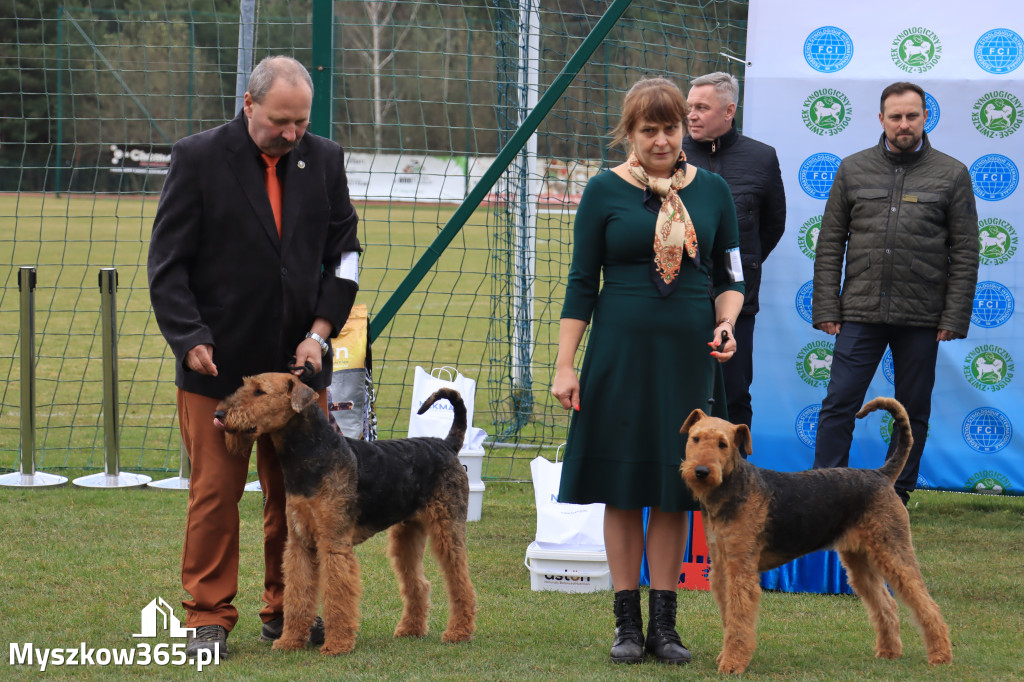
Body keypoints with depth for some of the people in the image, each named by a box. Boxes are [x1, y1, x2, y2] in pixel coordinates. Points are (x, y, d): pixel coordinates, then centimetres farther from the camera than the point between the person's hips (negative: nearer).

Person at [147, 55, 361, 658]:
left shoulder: (325, 160, 6)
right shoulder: (199, 158, -5)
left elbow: (343, 254, 10)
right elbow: (168, 263, -4)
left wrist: (321, 330, -2)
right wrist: (190, 339, -13)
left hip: (297, 360, 3)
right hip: (217, 361, -3)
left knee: (298, 492, 5)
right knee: (215, 493, 0)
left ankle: (287, 610, 17)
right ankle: (210, 618, 8)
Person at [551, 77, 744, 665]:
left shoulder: (712, 191, 6)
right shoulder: (606, 192, 0)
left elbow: (730, 277, 13)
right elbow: (581, 284, 1)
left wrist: (726, 322, -8)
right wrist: (565, 365, -4)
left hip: (689, 353, 2)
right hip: (622, 351, -2)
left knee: (675, 487, 3)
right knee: (623, 487, 1)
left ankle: (665, 622, 10)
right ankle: (628, 622, 9)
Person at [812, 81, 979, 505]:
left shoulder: (951, 175, 3)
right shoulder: (853, 170, 7)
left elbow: (965, 254, 2)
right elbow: (830, 244, 8)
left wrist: (954, 318, -5)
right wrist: (826, 308, -1)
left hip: (921, 317, 0)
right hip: (861, 312, 1)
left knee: (913, 413, 7)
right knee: (839, 405, -4)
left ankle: (897, 497, 16)